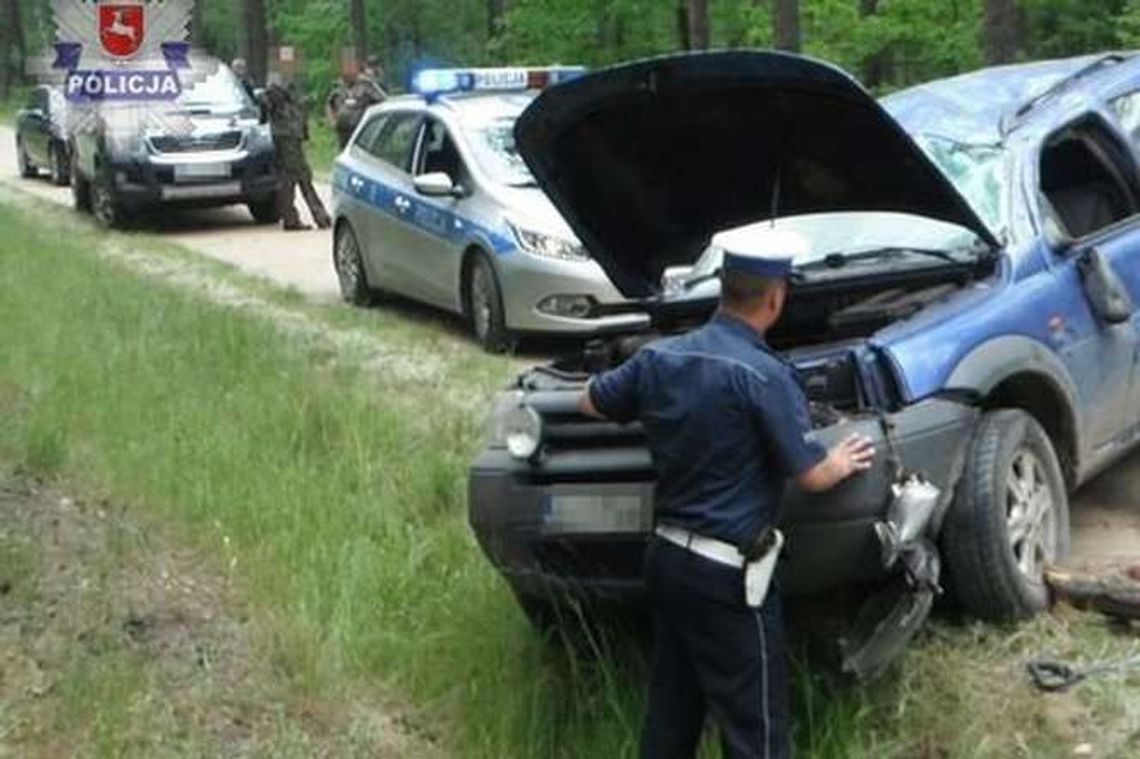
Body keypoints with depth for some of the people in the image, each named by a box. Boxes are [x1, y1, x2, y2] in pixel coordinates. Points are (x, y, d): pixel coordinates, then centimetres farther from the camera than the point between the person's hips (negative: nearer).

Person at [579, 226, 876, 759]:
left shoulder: (658, 358, 2)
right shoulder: (762, 375, -17)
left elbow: (590, 403, 18)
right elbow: (810, 475, -13)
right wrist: (843, 462, 9)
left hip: (666, 556, 7)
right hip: (726, 573, -7)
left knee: (669, 712, 17)